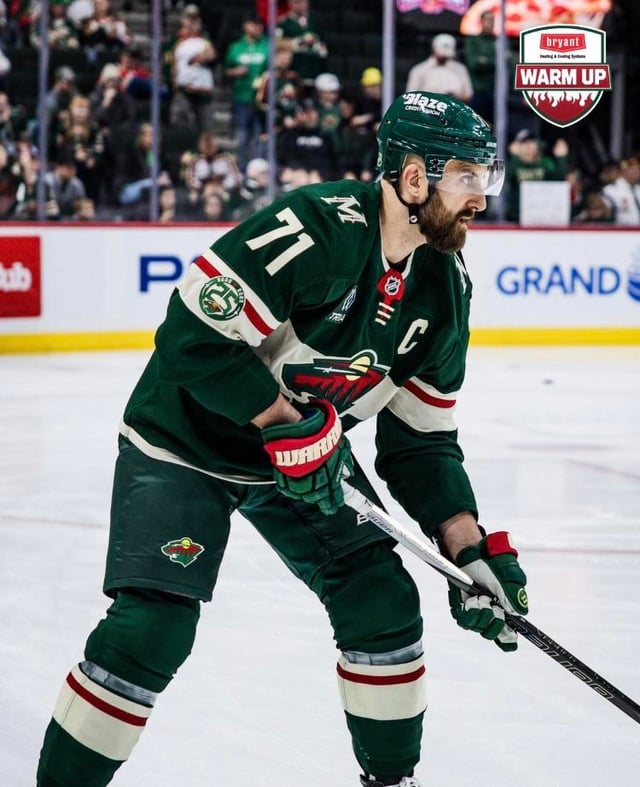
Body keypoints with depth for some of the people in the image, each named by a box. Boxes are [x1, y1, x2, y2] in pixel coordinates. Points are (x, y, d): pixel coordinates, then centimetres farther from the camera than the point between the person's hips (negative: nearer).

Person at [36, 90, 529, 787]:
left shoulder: (444, 285, -5)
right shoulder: (319, 227, -29)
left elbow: (422, 441, 1)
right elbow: (194, 336, -31)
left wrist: (473, 549, -8)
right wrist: (285, 422, -26)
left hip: (307, 449, 7)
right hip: (185, 441, -7)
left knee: (384, 605, 0)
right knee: (149, 631, -16)